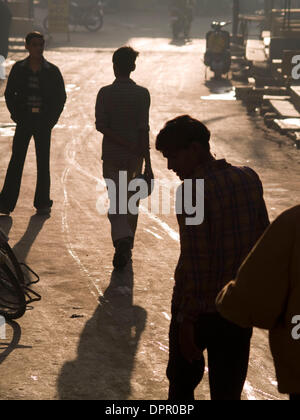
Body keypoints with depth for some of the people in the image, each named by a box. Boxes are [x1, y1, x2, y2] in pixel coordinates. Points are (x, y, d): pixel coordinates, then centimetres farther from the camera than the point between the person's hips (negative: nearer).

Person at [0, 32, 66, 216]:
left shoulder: (52, 71, 2)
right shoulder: (19, 69, 3)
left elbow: (61, 97, 7)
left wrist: (52, 118, -1)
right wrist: (17, 115, -1)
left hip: (43, 121, 0)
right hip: (24, 120, 0)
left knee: (43, 162, 5)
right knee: (16, 161, -2)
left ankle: (43, 203, 14)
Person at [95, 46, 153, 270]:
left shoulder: (105, 93, -5)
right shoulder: (142, 94, -7)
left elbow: (101, 125, -14)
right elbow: (144, 129, -11)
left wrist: (122, 143, -13)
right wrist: (148, 163, -10)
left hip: (112, 155, -1)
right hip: (135, 157, 1)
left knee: (115, 201, 2)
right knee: (132, 201, 16)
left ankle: (122, 238, -23)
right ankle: (127, 248, 25)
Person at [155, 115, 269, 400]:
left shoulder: (193, 190, -20)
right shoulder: (249, 179, 0)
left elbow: (196, 261, -23)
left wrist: (187, 320, -19)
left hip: (199, 309, -5)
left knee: (182, 382, 17)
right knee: (228, 390, 12)